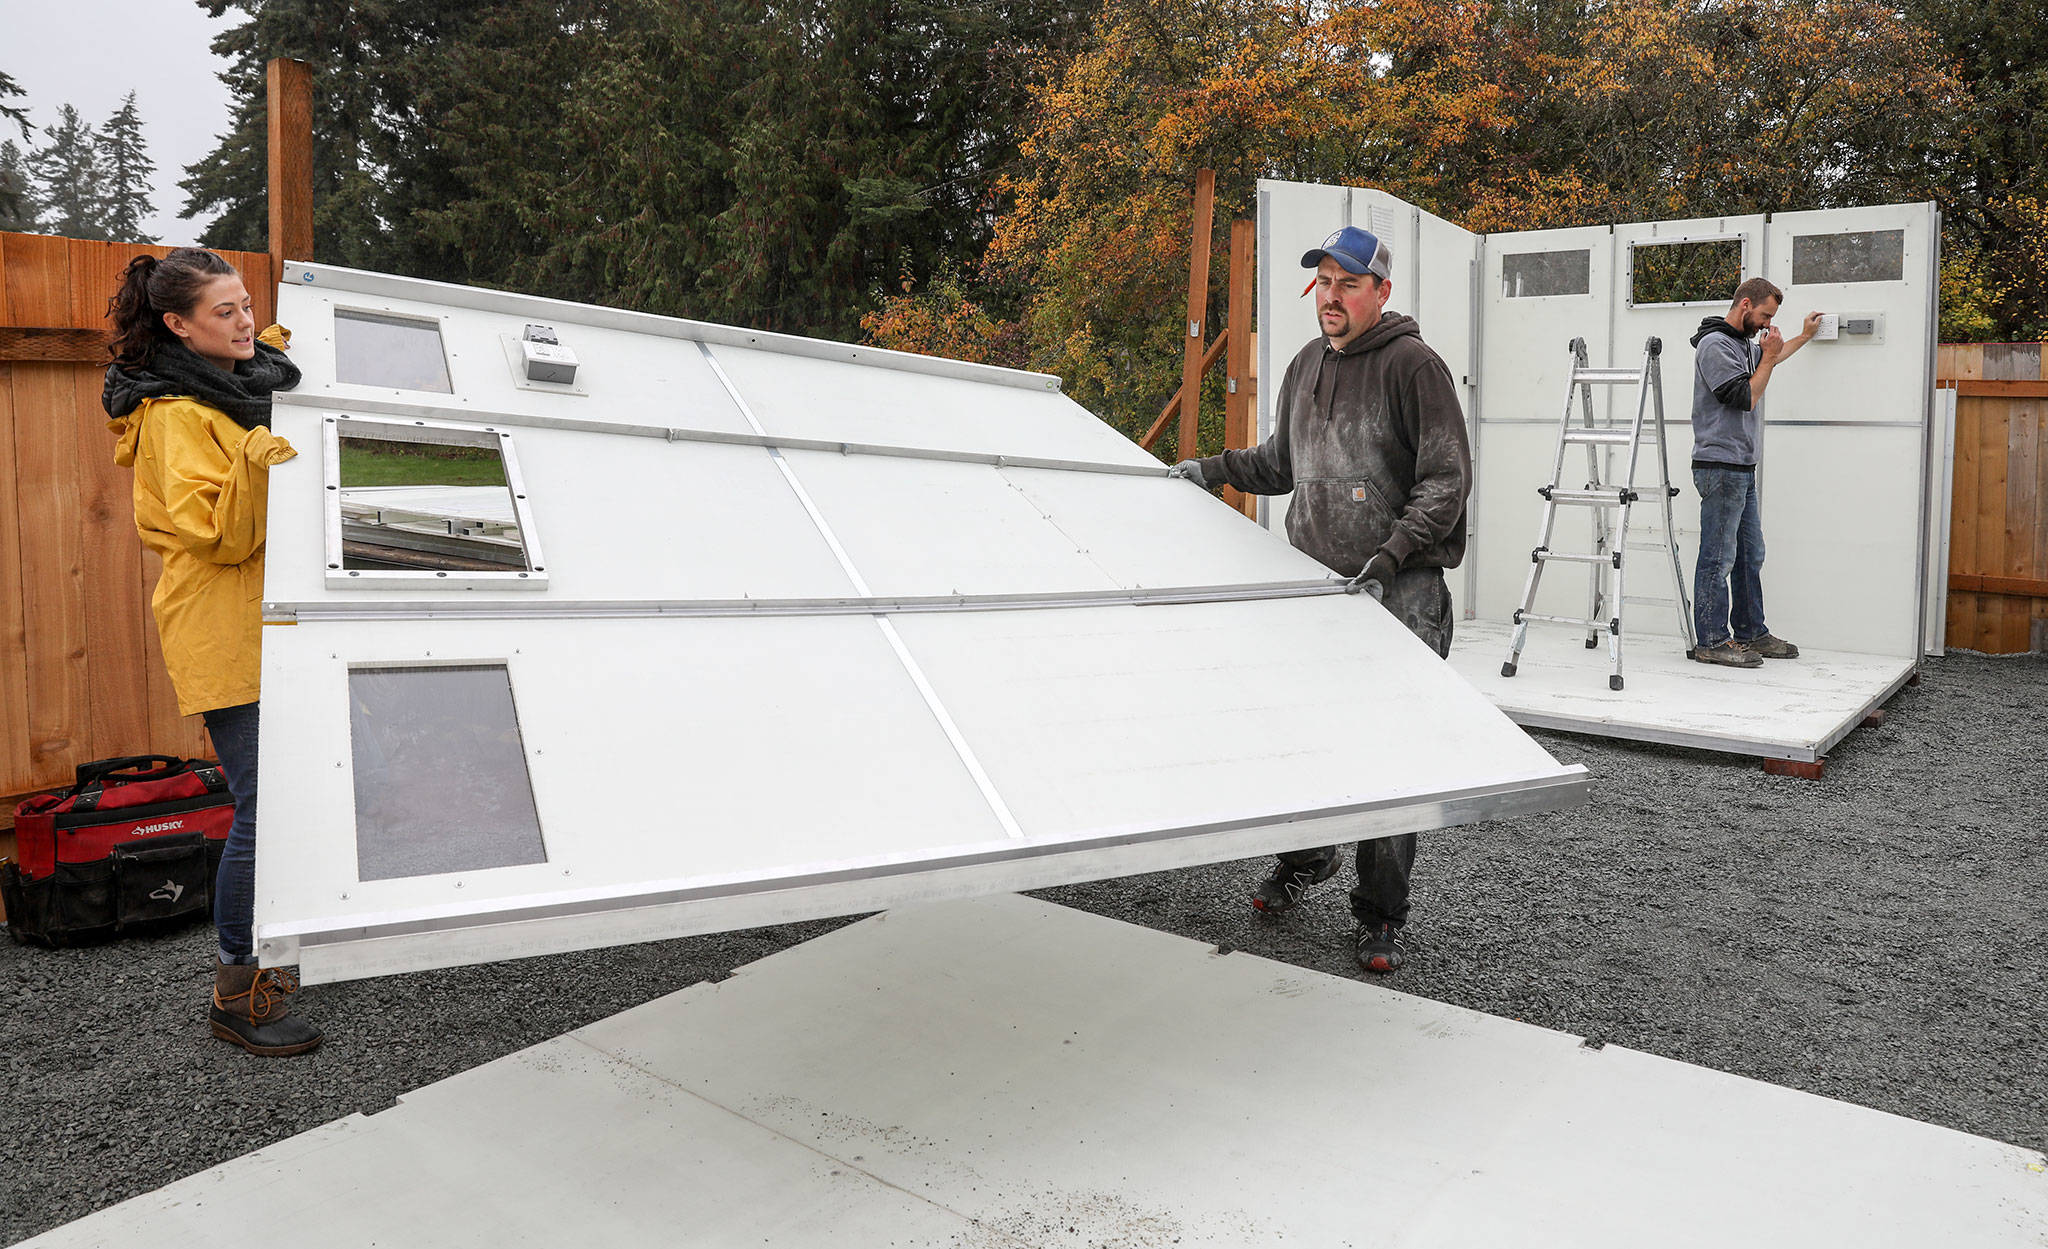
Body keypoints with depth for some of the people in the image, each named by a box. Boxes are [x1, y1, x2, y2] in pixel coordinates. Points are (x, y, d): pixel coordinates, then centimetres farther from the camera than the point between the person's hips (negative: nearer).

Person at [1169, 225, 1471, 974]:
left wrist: (1389, 557, -19)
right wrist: (1215, 469, 14)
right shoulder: (1306, 365, 15)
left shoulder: (1412, 365, -7)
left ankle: (1381, 917, 9)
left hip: (1400, 591, -6)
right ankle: (1307, 857, 35)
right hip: (1314, 580, 6)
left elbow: (1446, 481, -10)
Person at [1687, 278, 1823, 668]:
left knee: (1749, 556, 14)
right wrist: (1768, 357, -5)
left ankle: (1752, 633, 22)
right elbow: (1746, 397, -16)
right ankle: (1711, 642, -3)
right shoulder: (1714, 344, -11)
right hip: (1720, 468, -10)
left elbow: (1768, 361, 44)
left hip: (1742, 469, 10)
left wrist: (1805, 336, 51)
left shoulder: (1743, 344, 20)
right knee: (1718, 559, -7)